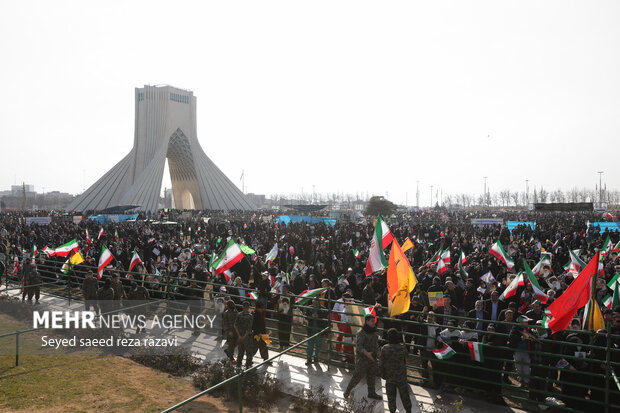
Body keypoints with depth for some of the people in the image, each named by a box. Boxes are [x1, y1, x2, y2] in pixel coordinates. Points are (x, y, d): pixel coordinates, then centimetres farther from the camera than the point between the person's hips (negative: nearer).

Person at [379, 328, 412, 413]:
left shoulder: (384, 349, -21)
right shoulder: (403, 348, -17)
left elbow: (381, 365, -14)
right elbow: (405, 361, -1)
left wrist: (383, 374, 3)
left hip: (390, 377, -1)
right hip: (402, 377, 1)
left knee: (391, 396, 17)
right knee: (404, 394, 18)